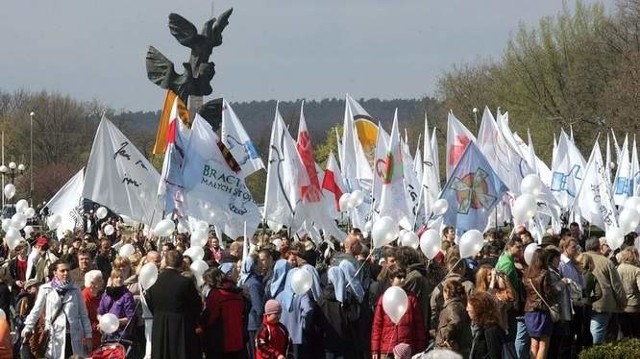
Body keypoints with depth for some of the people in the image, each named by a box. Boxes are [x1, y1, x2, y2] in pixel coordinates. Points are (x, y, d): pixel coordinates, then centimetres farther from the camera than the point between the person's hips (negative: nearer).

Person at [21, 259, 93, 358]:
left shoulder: (75, 289, 8)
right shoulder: (46, 289, 1)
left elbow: (83, 314, 11)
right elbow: (36, 310, 4)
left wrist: (88, 335, 8)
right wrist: (28, 327, -3)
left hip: (75, 335, 2)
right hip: (55, 336, -2)